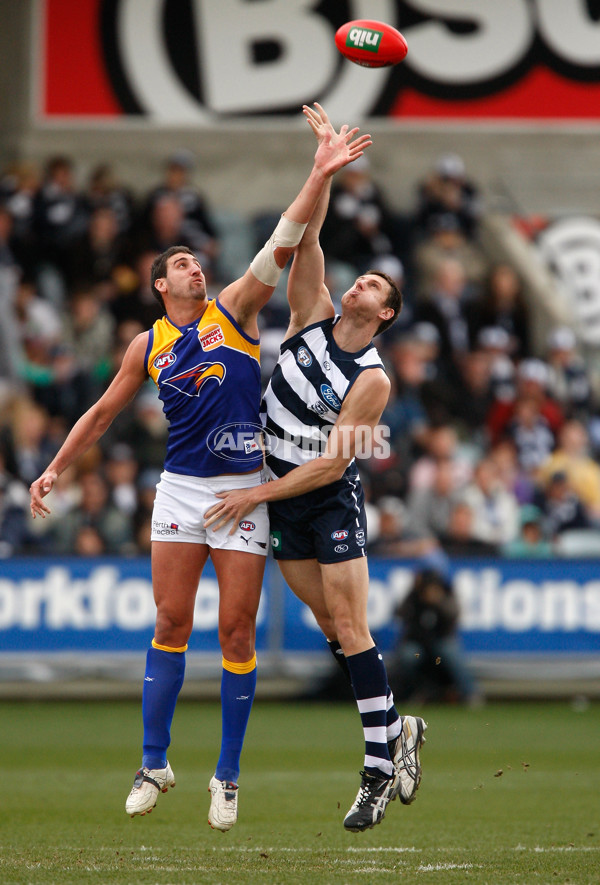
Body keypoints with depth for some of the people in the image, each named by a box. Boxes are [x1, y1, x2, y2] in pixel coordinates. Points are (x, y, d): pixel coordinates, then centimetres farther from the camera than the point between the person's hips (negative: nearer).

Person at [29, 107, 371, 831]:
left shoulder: (233, 309, 3)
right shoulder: (149, 344, 9)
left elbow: (281, 247, -7)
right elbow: (103, 412, 19)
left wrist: (320, 176, -18)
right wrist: (54, 469, 17)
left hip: (244, 487, -2)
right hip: (181, 488, 2)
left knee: (236, 631, -3)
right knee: (171, 622, -1)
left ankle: (228, 776, 5)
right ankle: (155, 763, 8)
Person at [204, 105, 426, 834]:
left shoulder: (371, 380, -15)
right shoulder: (311, 317, 0)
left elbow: (332, 462, -17)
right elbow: (306, 238, -7)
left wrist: (258, 496, -18)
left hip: (331, 501, -6)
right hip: (280, 502, 6)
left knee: (351, 630, -10)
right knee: (330, 626, 8)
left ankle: (381, 767, -12)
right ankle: (397, 730, 18)